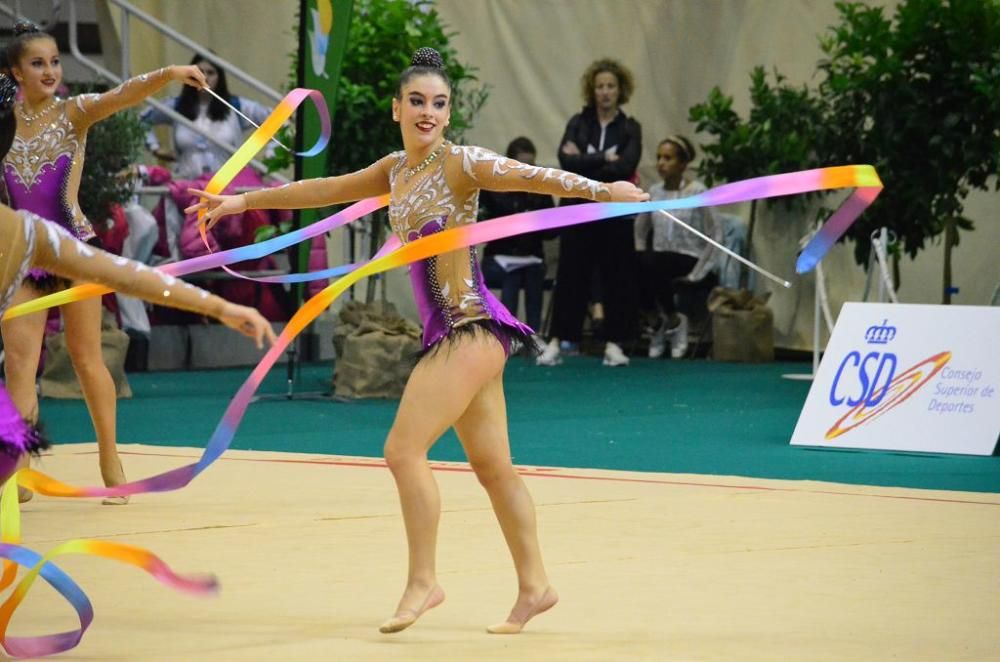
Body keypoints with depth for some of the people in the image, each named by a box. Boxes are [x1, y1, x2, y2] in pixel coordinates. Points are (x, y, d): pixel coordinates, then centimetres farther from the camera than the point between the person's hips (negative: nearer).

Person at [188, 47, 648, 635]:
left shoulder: (459, 163, -8)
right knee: (493, 467, 9)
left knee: (405, 450, -11)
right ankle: (535, 585, 13)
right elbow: (326, 190, 27)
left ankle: (423, 582, -4)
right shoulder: (397, 170, 14)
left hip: (471, 328, -8)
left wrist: (600, 190, -41)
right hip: (451, 333, 8)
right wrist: (242, 201, 35)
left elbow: (530, 176, -24)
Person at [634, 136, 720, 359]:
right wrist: (640, 259, 1)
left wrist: (695, 273, -13)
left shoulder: (697, 192, -7)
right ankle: (657, 320, -7)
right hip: (658, 258, 4)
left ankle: (674, 321, -11)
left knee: (651, 264, -36)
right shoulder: (654, 192, 8)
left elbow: (714, 237, -8)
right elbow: (639, 231, 17)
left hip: (688, 258, -4)